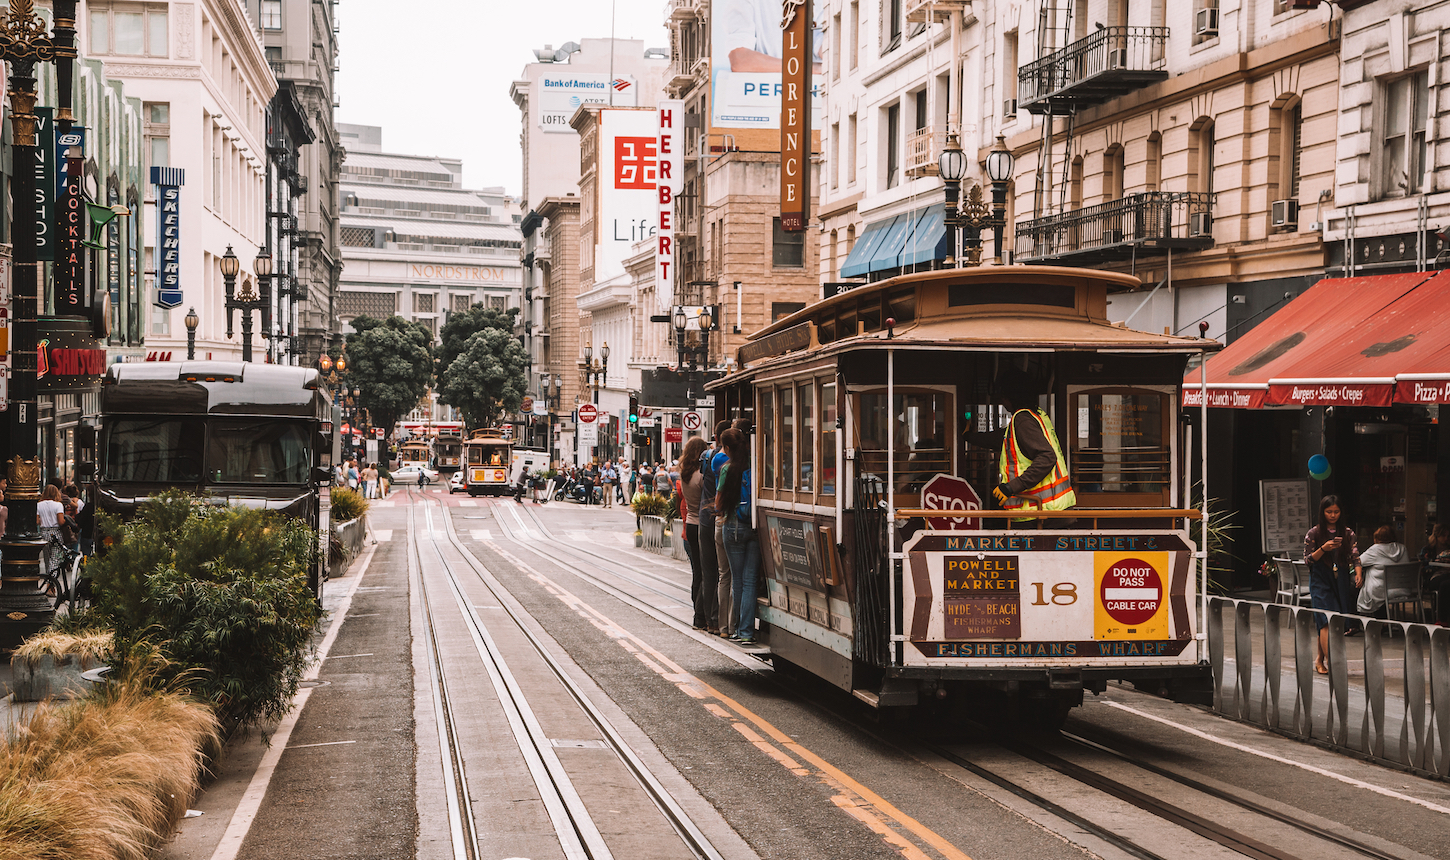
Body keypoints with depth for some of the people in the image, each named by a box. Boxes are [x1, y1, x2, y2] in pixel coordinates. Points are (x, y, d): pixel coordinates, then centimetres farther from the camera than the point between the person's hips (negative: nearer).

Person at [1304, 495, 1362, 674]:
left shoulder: (1347, 533, 8)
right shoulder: (1313, 534, 0)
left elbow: (1354, 556, 6)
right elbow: (1308, 560, -1)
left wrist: (1358, 572, -13)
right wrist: (1323, 548, -17)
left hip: (1341, 580, 3)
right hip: (1320, 580, -3)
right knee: (1327, 621, -15)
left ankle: (1320, 659, 20)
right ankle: (1330, 663, -20)